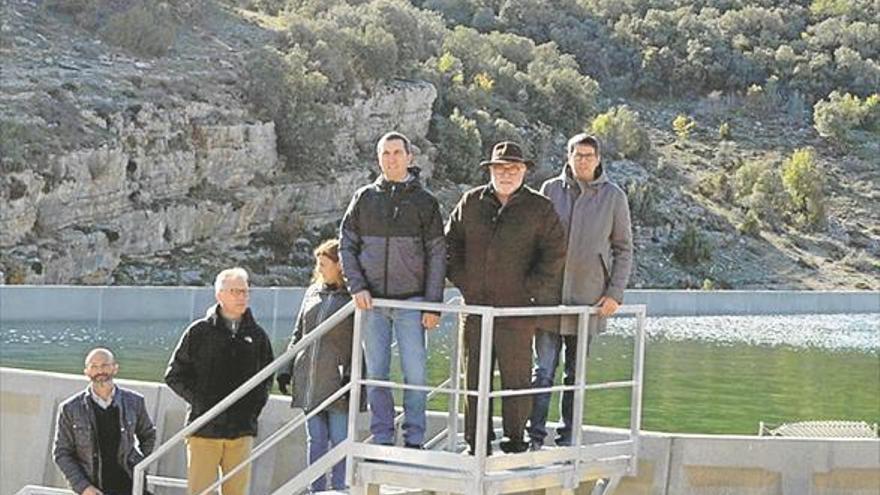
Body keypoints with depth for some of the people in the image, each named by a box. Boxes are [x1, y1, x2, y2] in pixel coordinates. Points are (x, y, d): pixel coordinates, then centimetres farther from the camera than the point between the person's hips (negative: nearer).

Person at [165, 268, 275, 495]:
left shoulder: (257, 336, 11)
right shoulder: (199, 331, 2)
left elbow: (266, 378, 22)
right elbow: (174, 375, 5)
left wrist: (254, 404, 7)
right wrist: (199, 400, -5)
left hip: (242, 431, 3)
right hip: (204, 428, -3)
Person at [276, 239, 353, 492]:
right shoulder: (313, 292, 16)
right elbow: (298, 334, 20)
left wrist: (351, 375, -16)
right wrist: (286, 369, 13)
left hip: (338, 382, -6)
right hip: (309, 381, 6)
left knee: (340, 440, -6)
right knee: (316, 441, 9)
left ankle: (340, 488, -2)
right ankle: (316, 490, 14)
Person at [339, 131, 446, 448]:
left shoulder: (424, 202, 3)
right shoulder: (364, 198, 8)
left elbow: (436, 256, 2)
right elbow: (346, 246, 9)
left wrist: (433, 305, -3)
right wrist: (357, 287, -5)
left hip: (411, 302, -2)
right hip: (372, 302, 2)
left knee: (415, 371, -5)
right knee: (376, 373, 4)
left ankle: (414, 439, 3)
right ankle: (381, 439, 11)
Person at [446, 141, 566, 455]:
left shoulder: (539, 208, 2)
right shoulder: (471, 203, 10)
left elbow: (555, 252, -1)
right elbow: (451, 242, 18)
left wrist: (531, 288, -7)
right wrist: (461, 279, 7)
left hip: (517, 309, -3)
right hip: (476, 306, 3)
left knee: (516, 377, 0)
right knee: (475, 377, 5)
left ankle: (515, 438, 10)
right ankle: (476, 441, 12)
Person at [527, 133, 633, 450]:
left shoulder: (614, 197, 3)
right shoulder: (551, 190, 4)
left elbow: (623, 249, 7)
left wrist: (615, 293, -2)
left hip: (590, 298, 0)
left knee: (576, 373, 8)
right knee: (543, 370, -4)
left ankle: (568, 438, 16)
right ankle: (535, 436, -2)